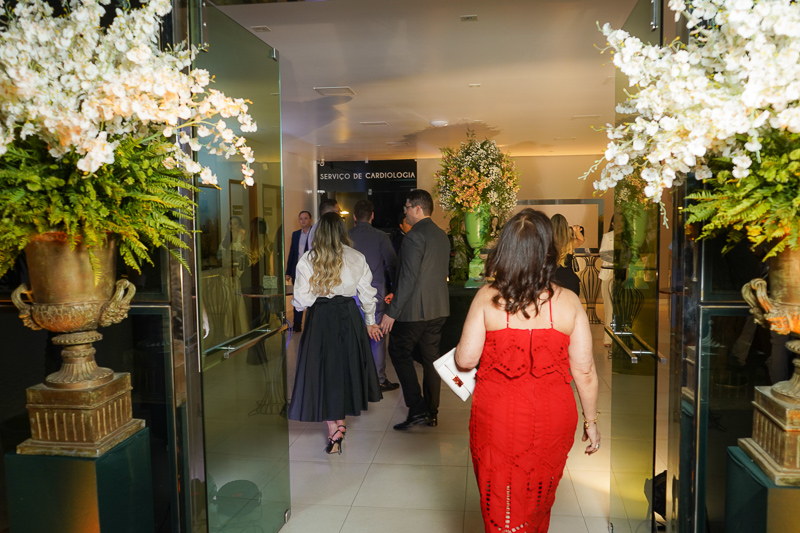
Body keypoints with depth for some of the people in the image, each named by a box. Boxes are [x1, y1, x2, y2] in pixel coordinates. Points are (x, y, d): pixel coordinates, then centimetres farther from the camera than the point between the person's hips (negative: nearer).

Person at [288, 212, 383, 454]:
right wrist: (370, 322, 16)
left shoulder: (308, 260, -7)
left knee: (324, 370, 5)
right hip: (349, 316, 3)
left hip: (321, 318, -2)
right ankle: (340, 420, 31)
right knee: (347, 365, 18)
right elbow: (367, 294, 4)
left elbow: (301, 300, -7)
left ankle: (334, 429, 2)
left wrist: (296, 303, 16)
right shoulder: (357, 258, 0)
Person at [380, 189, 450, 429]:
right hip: (438, 309, 8)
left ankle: (417, 408, 2)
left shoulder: (414, 236, -16)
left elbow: (408, 277, -21)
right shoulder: (442, 236, 11)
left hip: (415, 309, -8)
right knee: (430, 357, 13)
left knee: (399, 353, 6)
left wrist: (392, 312, -17)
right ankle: (431, 413, 21)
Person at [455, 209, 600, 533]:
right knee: (539, 497, 28)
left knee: (501, 501, 17)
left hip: (497, 418, -2)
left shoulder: (487, 298, -14)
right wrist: (591, 422, 5)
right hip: (552, 420, 2)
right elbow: (584, 372, -8)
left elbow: (465, 360, -13)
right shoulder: (568, 302, -12)